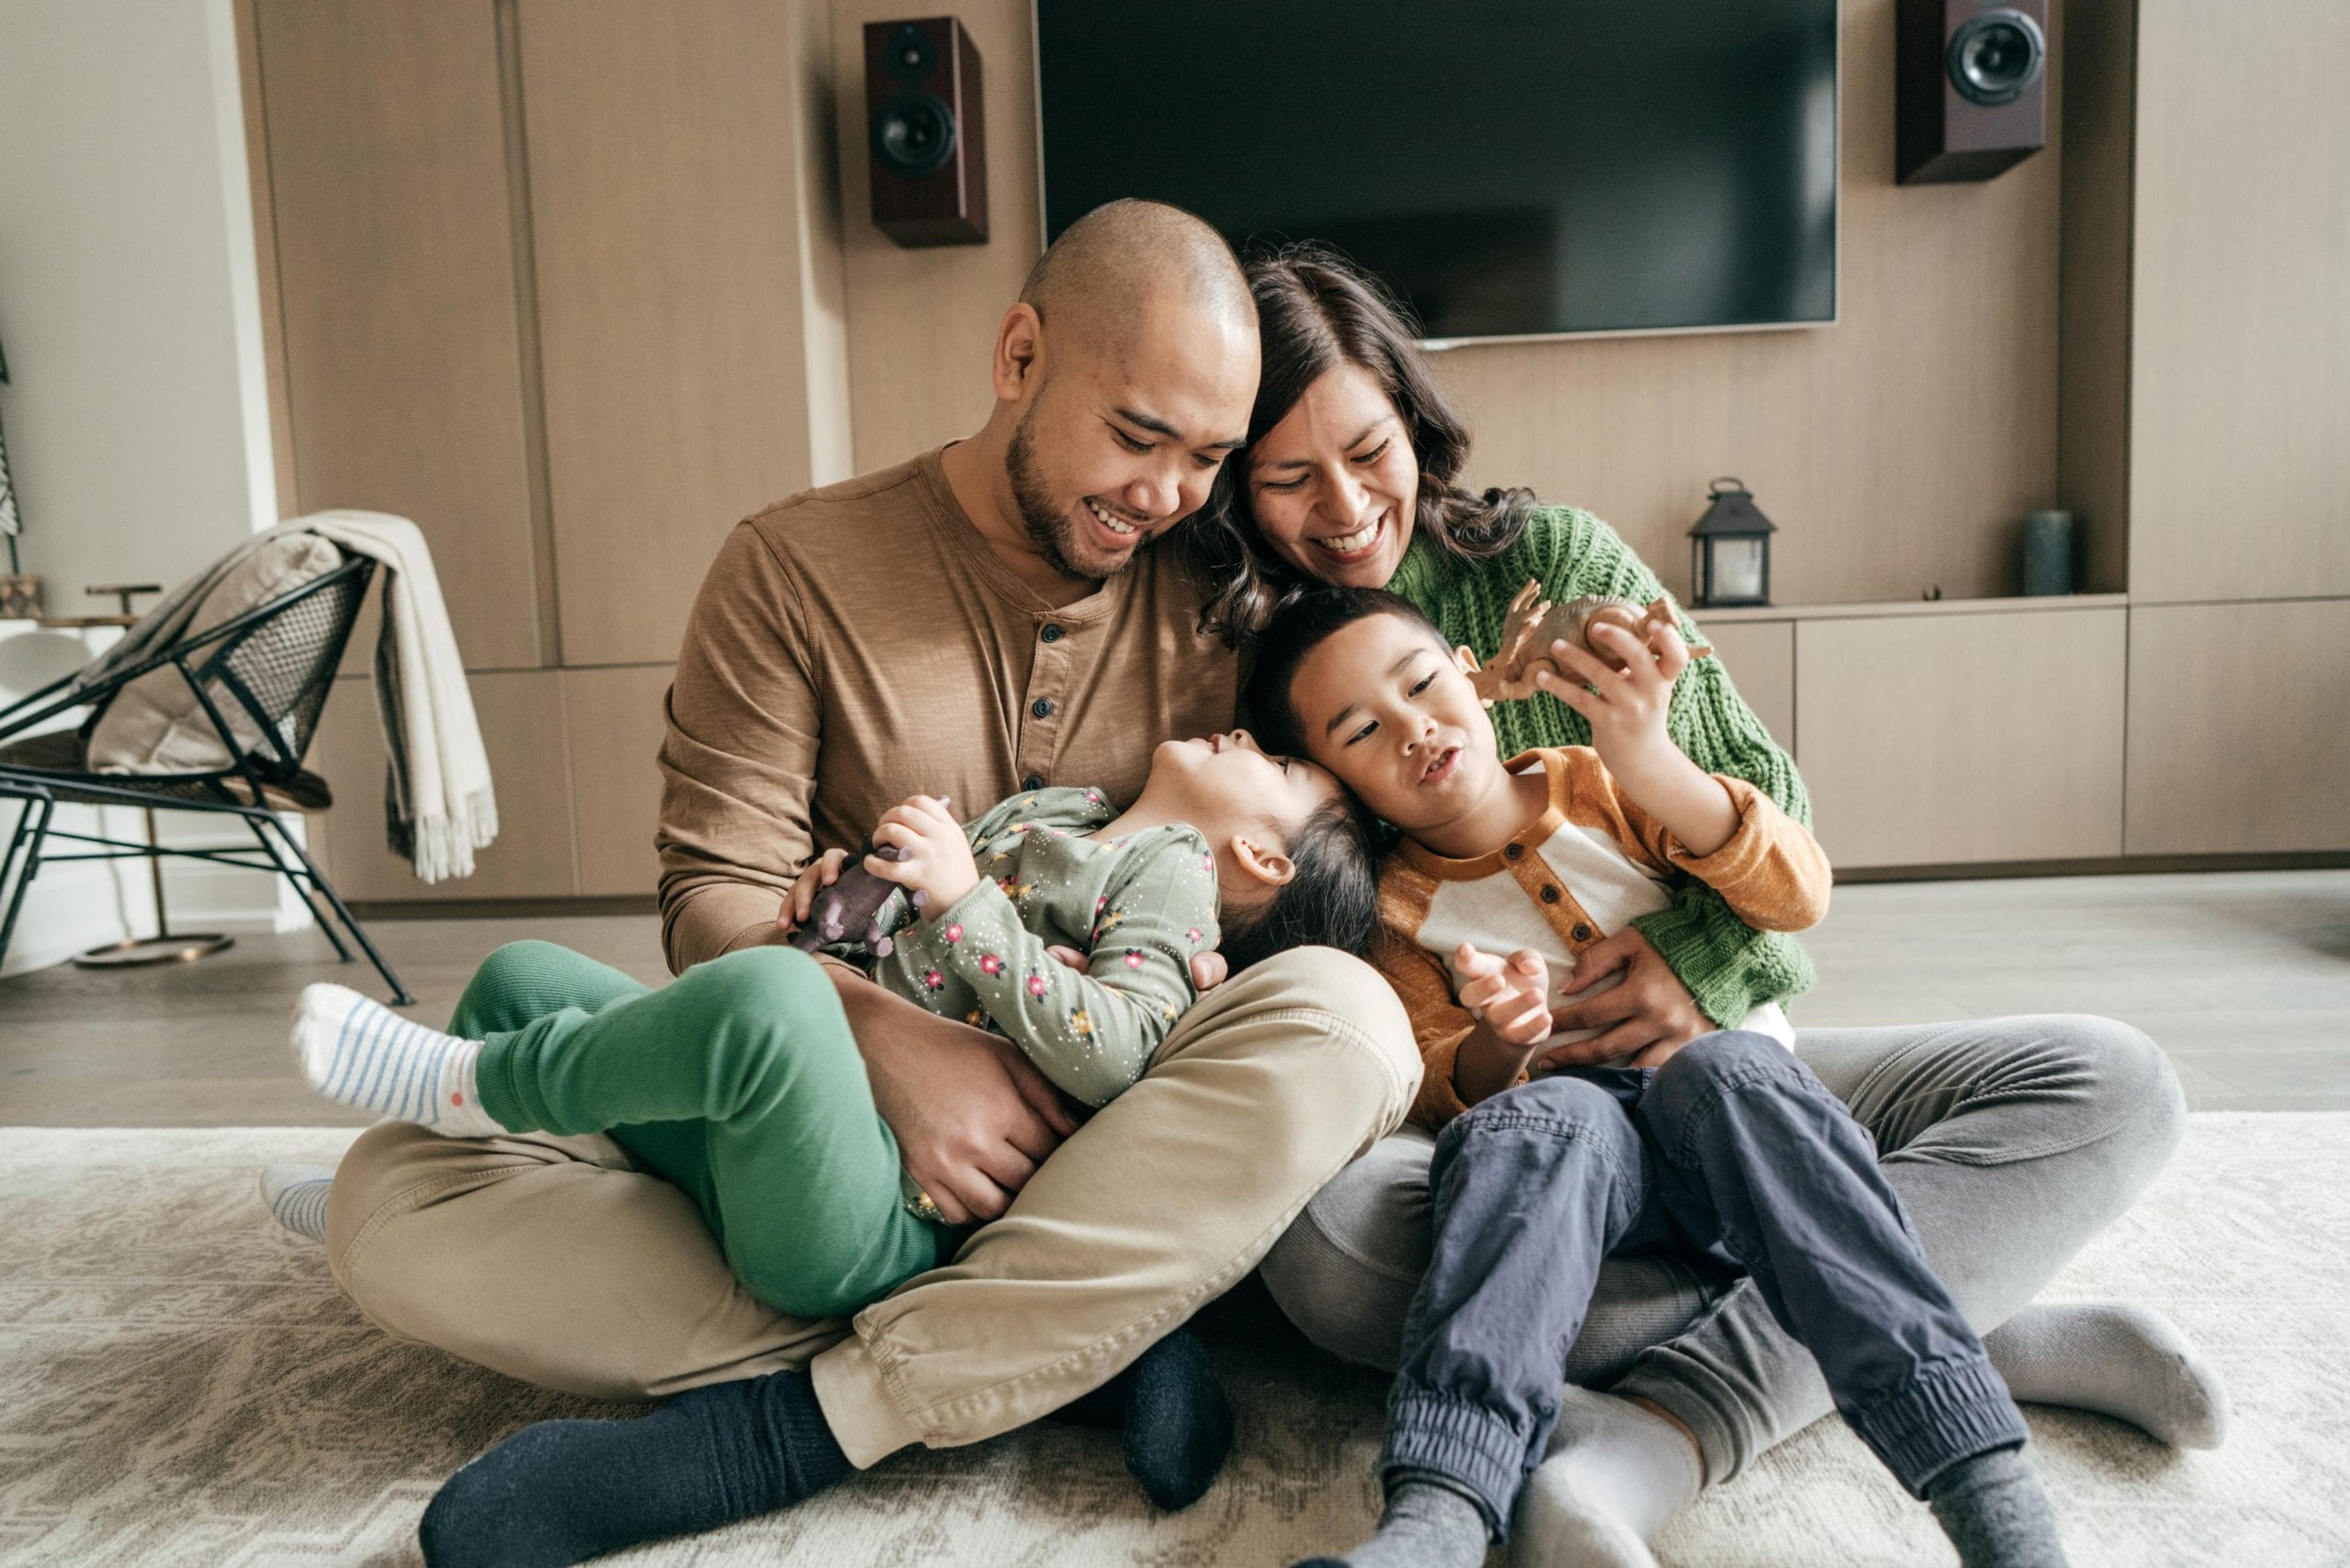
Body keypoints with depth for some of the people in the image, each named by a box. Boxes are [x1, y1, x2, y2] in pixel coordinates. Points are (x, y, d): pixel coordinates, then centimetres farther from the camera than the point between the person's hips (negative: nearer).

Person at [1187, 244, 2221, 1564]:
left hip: (1688, 1062, 3)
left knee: (2113, 1084, -12)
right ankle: (1981, 1335, -24)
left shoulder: (1550, 557, 1)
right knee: (1326, 1239, -37)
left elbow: (1763, 787, 3)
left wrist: (1710, 962, -15)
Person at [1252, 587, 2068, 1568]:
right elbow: (1439, 1096, 1)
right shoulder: (1395, 909, 5)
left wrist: (1650, 764, -25)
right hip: (1589, 1158, 0)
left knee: (1722, 1068, -33)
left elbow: (1797, 899, -9)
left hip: (1743, 1118, 1)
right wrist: (1496, 1050, -23)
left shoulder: (1598, 786, 4)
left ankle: (1984, 1473, -37)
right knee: (1549, 1117, -34)